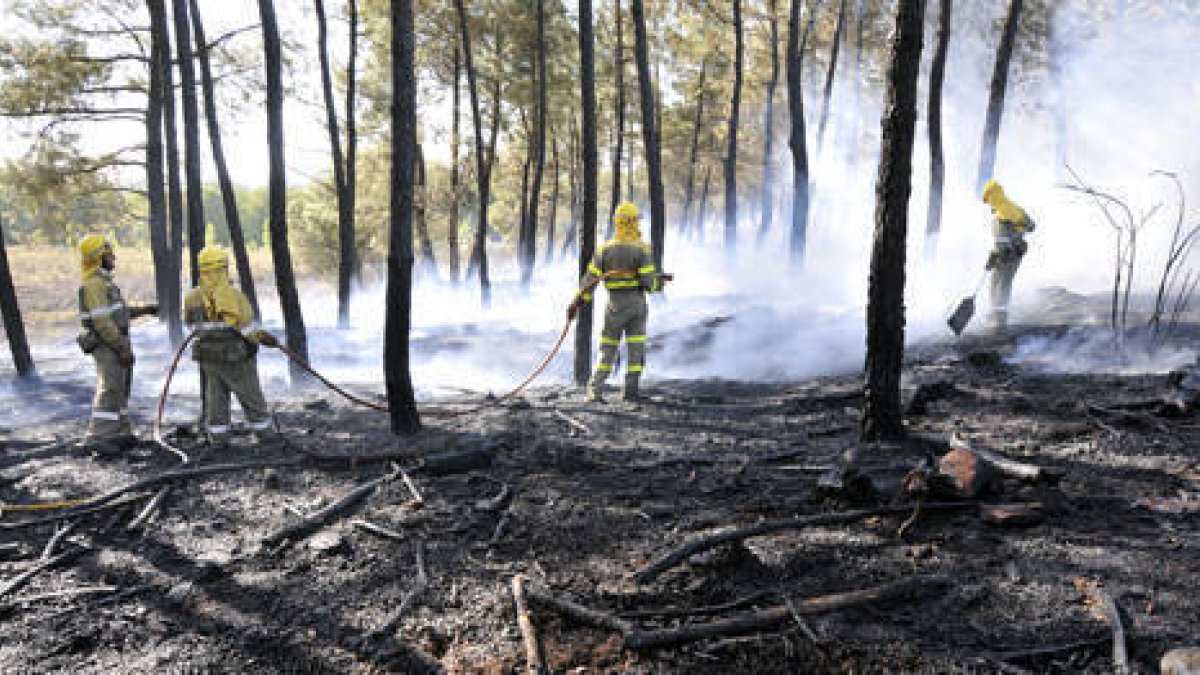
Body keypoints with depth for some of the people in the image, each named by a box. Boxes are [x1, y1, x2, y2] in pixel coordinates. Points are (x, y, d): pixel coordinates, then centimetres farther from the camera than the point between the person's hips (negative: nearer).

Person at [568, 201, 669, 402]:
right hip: (636, 303, -2)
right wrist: (661, 280, 10)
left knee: (608, 350, 9)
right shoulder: (641, 248, -7)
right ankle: (630, 390, 6)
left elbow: (590, 278, -4)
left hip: (614, 304, 2)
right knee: (636, 349, 6)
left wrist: (577, 303, -2)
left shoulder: (605, 249, 0)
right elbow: (649, 282, -11)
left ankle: (595, 389, 2)